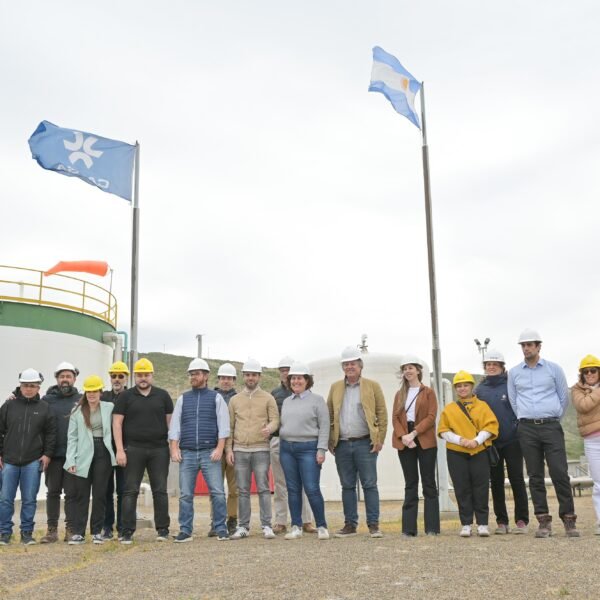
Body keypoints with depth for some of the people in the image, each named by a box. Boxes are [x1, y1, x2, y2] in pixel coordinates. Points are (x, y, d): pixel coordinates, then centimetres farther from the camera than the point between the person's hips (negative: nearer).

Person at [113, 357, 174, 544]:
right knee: (130, 491, 0)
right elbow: (117, 423, 1)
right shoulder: (125, 396, 5)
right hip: (133, 450, -1)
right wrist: (120, 450, -7)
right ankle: (127, 532, 6)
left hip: (159, 449, 1)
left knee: (160, 490, 3)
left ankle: (163, 529, 11)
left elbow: (170, 421, 10)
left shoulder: (163, 396, 9)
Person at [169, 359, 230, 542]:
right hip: (187, 453, 2)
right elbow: (175, 425, 10)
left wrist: (220, 448, -9)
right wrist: (174, 448, -1)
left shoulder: (216, 397, 7)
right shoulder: (183, 399, 14)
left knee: (217, 492, -5)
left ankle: (221, 529, 4)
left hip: (210, 452, -2)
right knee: (185, 494, 3)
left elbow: (223, 425, 1)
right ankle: (185, 531, 10)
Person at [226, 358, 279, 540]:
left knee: (263, 489, -4)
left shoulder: (268, 398, 6)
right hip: (239, 450, 2)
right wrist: (228, 449, 4)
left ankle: (267, 526, 0)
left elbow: (275, 419, -1)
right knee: (243, 490, 6)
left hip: (261, 450, -2)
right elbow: (229, 426, 12)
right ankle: (243, 527, 11)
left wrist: (269, 428, -25)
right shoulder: (234, 400, 12)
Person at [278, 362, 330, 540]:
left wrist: (321, 449, -11)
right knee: (293, 489, 7)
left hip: (308, 448, -5)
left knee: (312, 489, -8)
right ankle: (296, 527, 13)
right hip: (287, 448, 5)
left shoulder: (317, 400, 0)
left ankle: (322, 526, 5)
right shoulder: (286, 401, 15)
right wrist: (283, 444, 11)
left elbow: (324, 427, -4)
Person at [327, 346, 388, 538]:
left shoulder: (372, 386, 3)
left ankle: (373, 525, 5)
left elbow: (382, 414, 1)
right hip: (342, 445, 3)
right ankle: (350, 524, 15)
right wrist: (330, 441, 5)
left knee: (369, 485, -1)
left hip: (365, 443, -3)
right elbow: (329, 415, 13)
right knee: (347, 486, 8)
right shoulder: (335, 388, 11)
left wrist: (379, 439, -6)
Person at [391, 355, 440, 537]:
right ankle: (409, 528, 7)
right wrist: (403, 436, -12)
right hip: (404, 442, 3)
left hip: (425, 441, -3)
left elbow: (431, 417, -6)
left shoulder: (428, 392, 4)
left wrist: (414, 433, -16)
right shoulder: (400, 394, 14)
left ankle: (432, 527, 5)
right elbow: (395, 418, 6)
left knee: (429, 483, 1)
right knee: (410, 484, 6)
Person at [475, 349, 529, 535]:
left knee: (517, 479, -1)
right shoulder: (479, 389, 7)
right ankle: (501, 521, 14)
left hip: (512, 440, -3)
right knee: (496, 482, 7)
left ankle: (522, 520, 7)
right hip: (490, 443, 3)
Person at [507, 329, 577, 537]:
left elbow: (564, 397, 9)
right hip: (527, 429, 2)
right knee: (535, 476, 2)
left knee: (560, 473, -7)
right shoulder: (514, 373, 8)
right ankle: (544, 521, 7)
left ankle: (569, 519, 2)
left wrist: (554, 418, 10)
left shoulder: (553, 369, 3)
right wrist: (525, 419, 13)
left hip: (551, 426, -2)